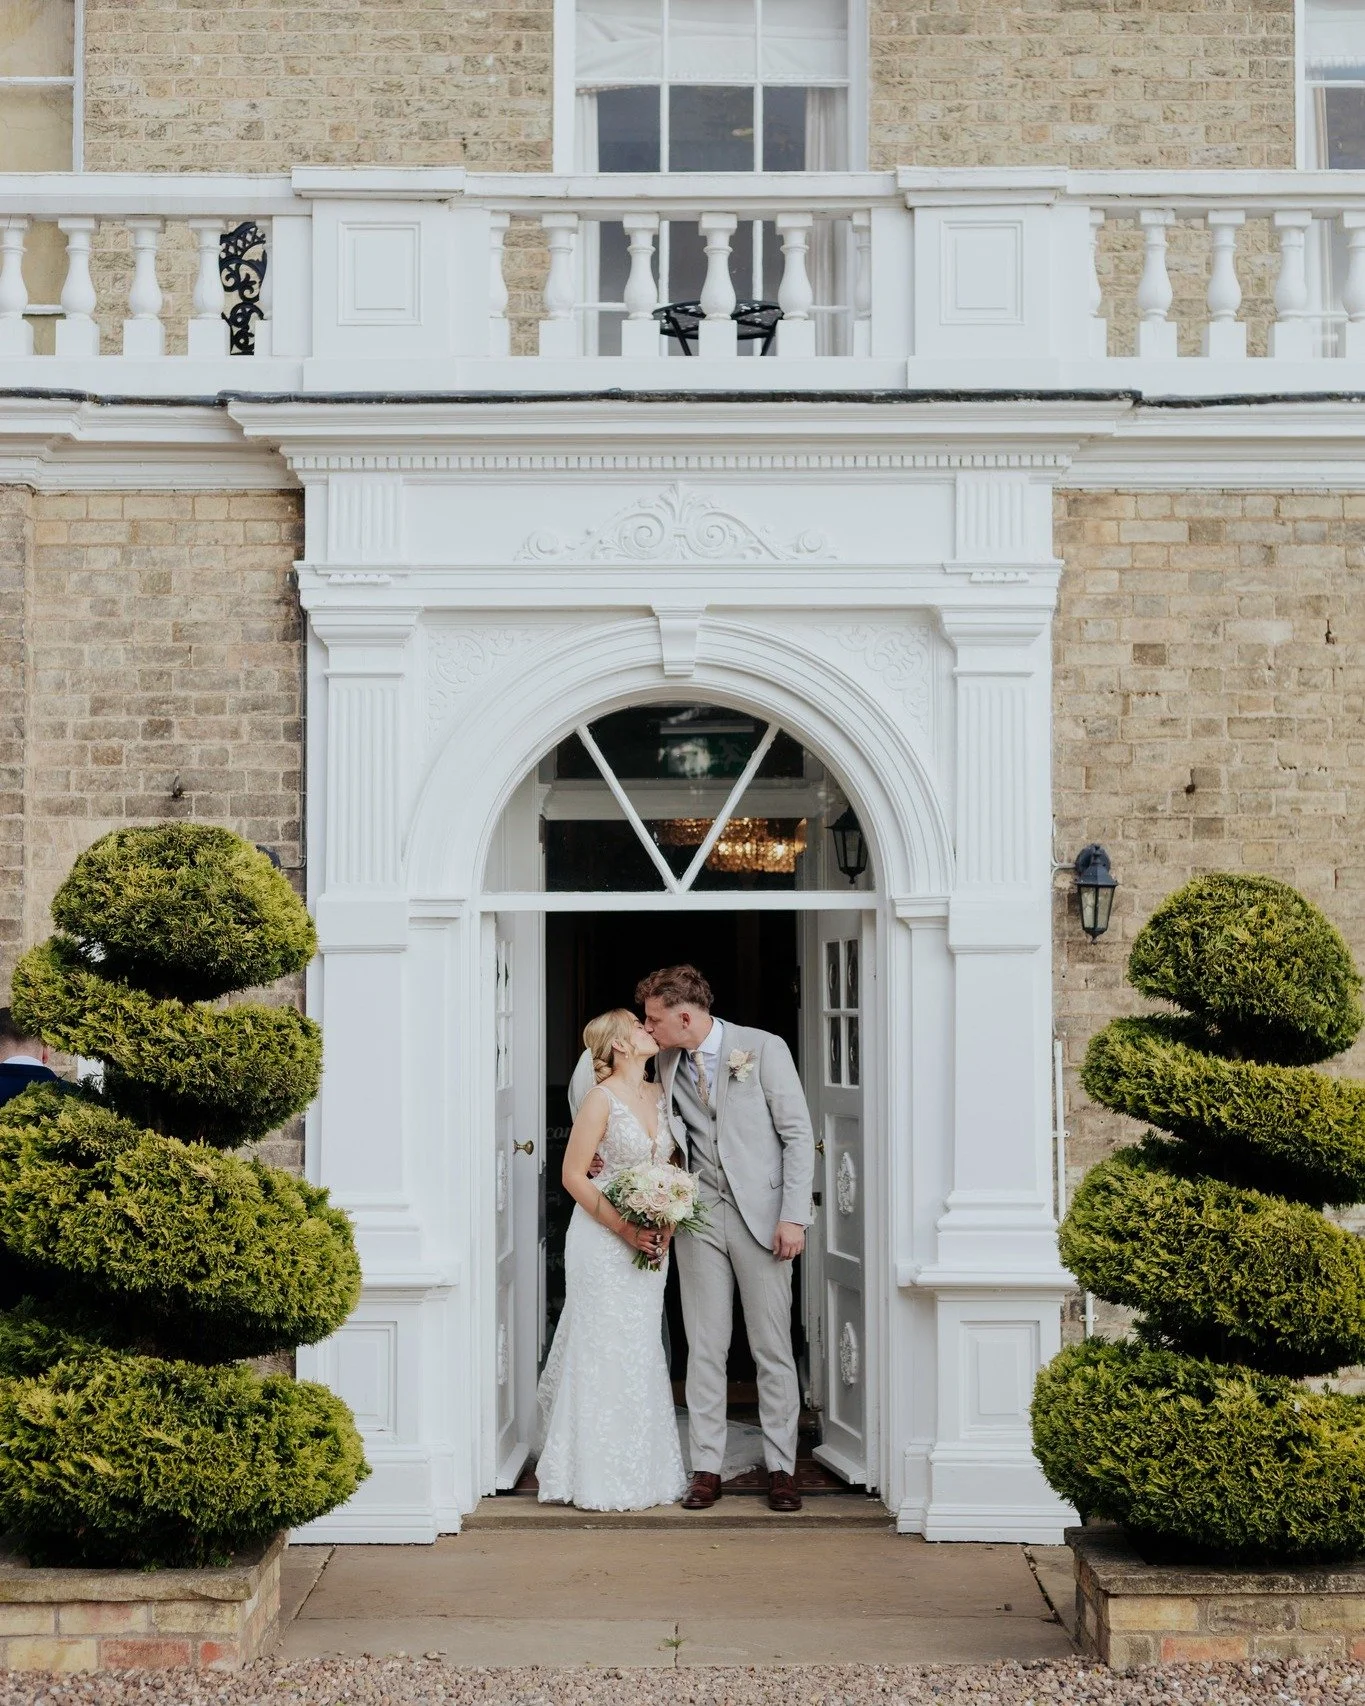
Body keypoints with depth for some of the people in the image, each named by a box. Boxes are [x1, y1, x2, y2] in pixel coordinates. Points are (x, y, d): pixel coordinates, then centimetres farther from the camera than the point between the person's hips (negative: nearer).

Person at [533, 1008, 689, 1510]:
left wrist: (668, 1224, -1)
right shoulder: (602, 1098, -11)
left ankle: (642, 1472, 18)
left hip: (651, 1241, 6)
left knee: (642, 1352, 10)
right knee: (605, 1352, -2)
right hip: (603, 1239, -6)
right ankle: (601, 1477, 6)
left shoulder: (657, 1094, 8)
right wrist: (624, 1229, -17)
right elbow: (573, 1175, -11)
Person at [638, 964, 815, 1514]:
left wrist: (794, 1216, -12)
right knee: (704, 1346, 3)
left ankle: (781, 1469, 9)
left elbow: (798, 1134, -6)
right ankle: (706, 1469, 9)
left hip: (760, 1214, -4)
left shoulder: (764, 1049, -6)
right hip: (699, 1214, 4)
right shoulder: (667, 1064, 9)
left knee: (772, 1346, 1)